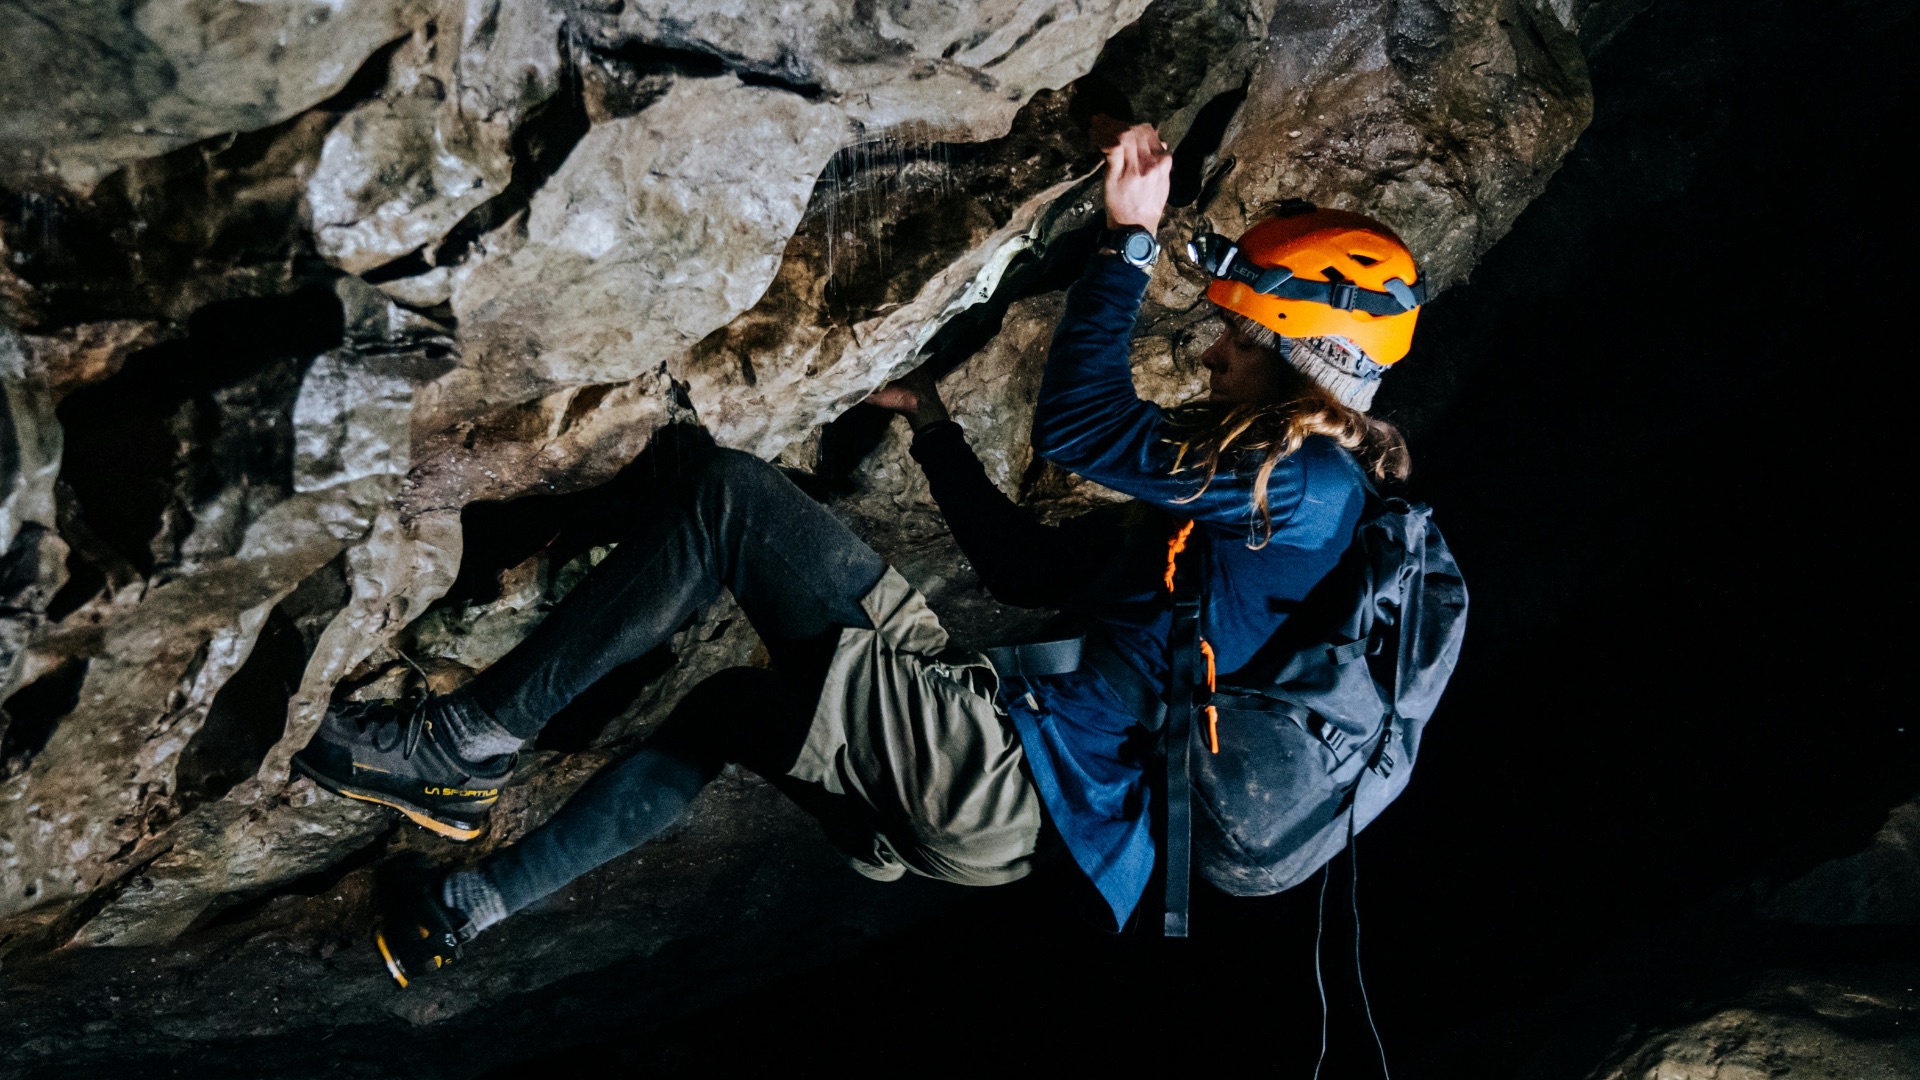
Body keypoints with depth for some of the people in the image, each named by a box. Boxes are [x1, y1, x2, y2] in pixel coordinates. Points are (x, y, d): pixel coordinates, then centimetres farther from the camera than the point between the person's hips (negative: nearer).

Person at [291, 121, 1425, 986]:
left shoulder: (1310, 486, -8)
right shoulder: (1245, 492, 20)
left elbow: (1074, 427, -18)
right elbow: (1031, 566, 23)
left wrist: (1131, 241, -10)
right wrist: (936, 427, 25)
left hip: (1008, 778, -10)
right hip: (1013, 795, 10)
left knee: (726, 491, -12)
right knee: (732, 701, 28)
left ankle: (474, 737, -3)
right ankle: (470, 907, 32)